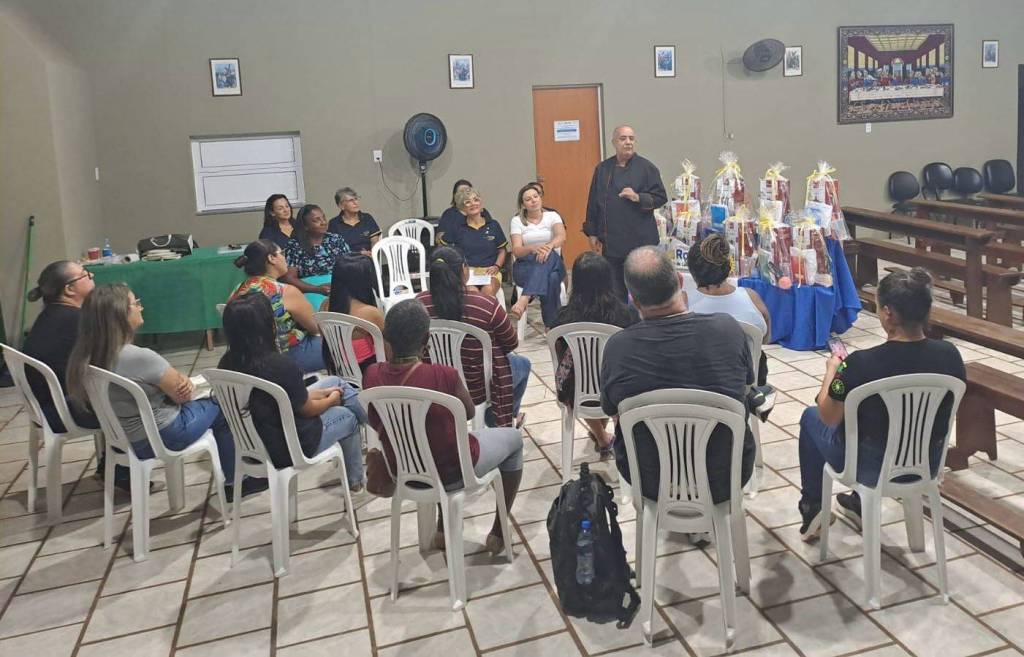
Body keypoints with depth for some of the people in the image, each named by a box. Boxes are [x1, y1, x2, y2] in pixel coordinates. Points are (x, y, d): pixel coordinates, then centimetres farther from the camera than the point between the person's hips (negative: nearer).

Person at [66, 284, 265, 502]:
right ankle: (232, 483, 23)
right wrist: (186, 383, 4)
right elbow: (182, 395, -16)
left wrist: (180, 380, -11)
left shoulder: (86, 356, -5)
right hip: (161, 436, -8)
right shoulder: (140, 357, -30)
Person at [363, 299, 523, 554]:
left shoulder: (372, 376, -17)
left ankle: (443, 528, 38)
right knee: (514, 437, 22)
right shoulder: (443, 376, -31)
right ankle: (498, 532, 30)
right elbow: (469, 413, -10)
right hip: (452, 471, -5)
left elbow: (376, 424, 2)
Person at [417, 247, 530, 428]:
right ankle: (508, 418, 49)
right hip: (476, 390, -4)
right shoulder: (487, 305, -26)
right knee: (523, 363, 29)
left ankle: (495, 422, 49)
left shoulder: (419, 303, -16)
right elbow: (511, 344, -9)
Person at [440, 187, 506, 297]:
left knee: (488, 290, -34)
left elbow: (502, 250, 19)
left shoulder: (493, 225, 15)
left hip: (489, 272, 1)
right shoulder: (457, 228, 12)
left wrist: (496, 266, 0)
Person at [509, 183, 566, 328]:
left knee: (551, 267, -39)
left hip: (554, 265, 1)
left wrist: (549, 246, -38)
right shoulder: (517, 221, 7)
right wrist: (533, 248, -29)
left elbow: (561, 237, -14)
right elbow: (516, 251, -6)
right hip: (525, 267, -1)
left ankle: (522, 302, -48)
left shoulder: (552, 216, 8)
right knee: (548, 278, -37)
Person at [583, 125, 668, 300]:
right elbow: (593, 202, 12)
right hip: (612, 240, 3)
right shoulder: (602, 169, 9)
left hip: (641, 240, -3)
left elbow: (661, 198, 0)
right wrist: (592, 233, 9)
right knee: (615, 288, 7)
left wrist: (638, 197, -17)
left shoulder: (647, 168, 0)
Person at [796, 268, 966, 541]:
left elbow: (828, 417, -15)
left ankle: (812, 508, 35)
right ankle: (860, 502, 49)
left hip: (873, 468, -4)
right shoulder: (950, 355, -16)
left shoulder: (862, 364, -30)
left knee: (811, 417, 24)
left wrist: (831, 370, 1)